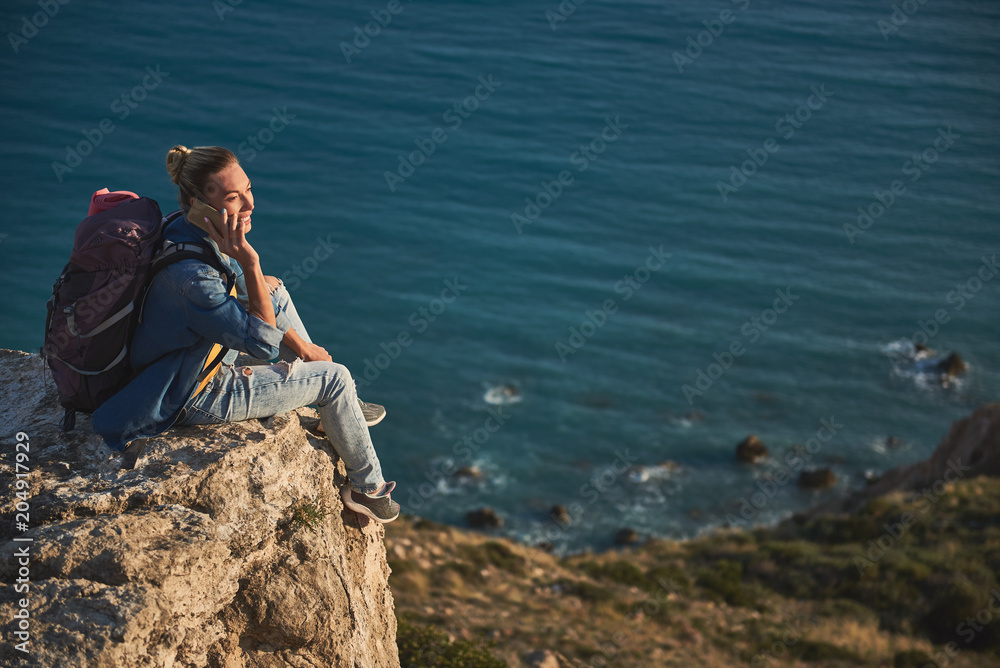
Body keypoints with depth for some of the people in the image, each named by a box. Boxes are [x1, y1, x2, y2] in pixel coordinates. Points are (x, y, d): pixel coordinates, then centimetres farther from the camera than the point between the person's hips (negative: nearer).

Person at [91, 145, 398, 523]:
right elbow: (263, 342, -31)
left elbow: (252, 296, 9)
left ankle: (338, 410, 30)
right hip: (193, 399, -9)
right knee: (335, 377, 0)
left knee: (275, 289, 18)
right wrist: (249, 263, -36)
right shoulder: (189, 273, -37)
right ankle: (368, 487, 22)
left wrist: (301, 346, 9)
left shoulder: (188, 230, -8)